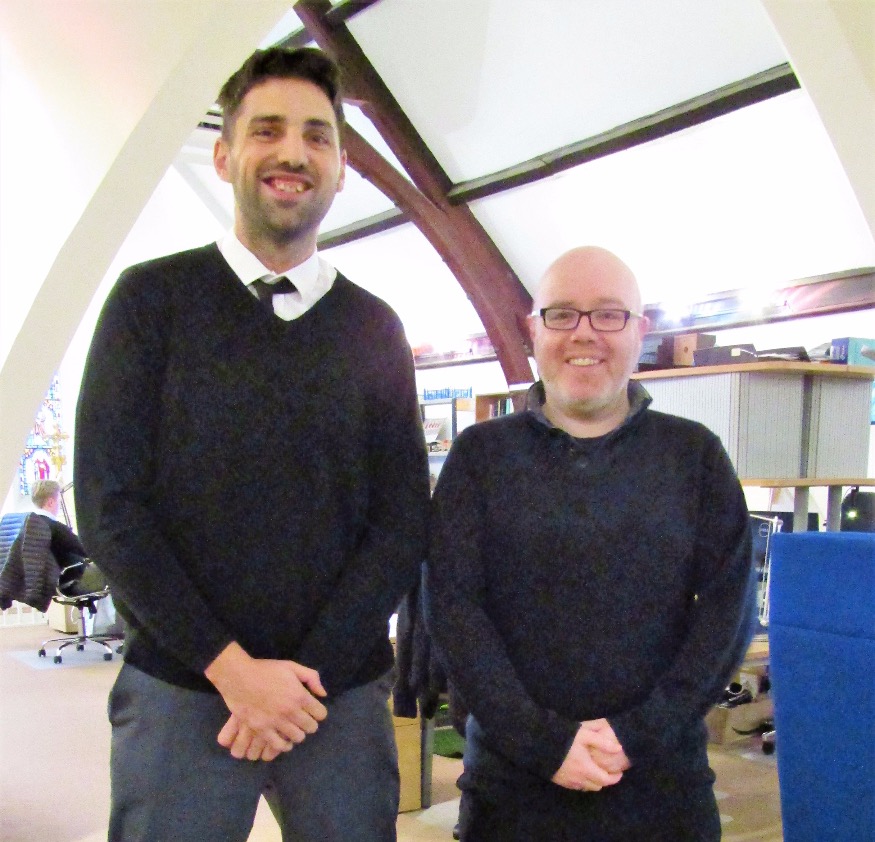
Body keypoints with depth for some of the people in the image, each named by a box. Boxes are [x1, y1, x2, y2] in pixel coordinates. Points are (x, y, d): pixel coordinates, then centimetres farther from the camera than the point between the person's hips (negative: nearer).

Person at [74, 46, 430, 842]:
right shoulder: (153, 297, 0)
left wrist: (308, 671, -8)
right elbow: (109, 503, -5)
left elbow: (403, 520, 2)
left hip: (343, 694, 2)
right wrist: (230, 665, -11)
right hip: (179, 690, -1)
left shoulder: (375, 328, 6)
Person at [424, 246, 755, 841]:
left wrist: (641, 732, -13)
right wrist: (542, 741, -14)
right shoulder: (482, 453, 2)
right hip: (511, 779, 0)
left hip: (664, 781, 1)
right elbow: (452, 604, -6)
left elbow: (730, 605, -3)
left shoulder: (694, 453, 3)